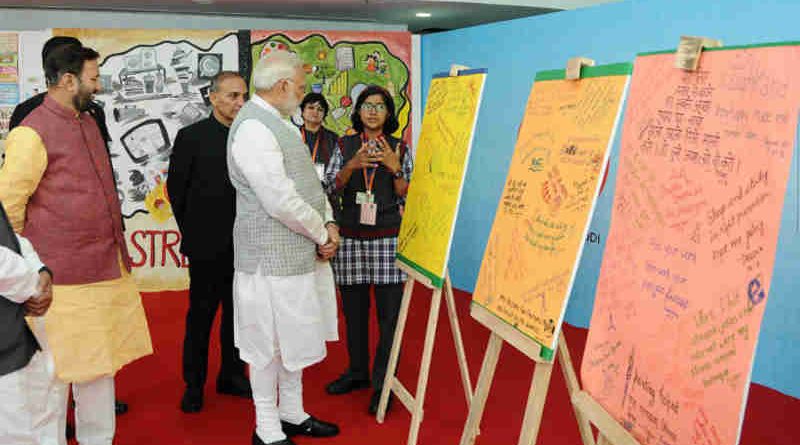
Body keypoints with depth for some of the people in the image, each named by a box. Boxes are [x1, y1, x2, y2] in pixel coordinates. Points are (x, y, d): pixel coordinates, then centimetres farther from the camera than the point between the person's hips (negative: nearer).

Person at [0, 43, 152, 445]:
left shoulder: (88, 122, 13)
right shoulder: (33, 132, -13)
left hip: (107, 271, 8)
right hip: (63, 278, -8)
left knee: (101, 363, 17)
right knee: (57, 371, 4)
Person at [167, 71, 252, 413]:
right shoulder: (191, 137, -4)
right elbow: (176, 189, 0)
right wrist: (192, 232, 2)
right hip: (207, 244, -3)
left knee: (237, 312, 12)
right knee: (201, 314, 6)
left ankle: (232, 375, 26)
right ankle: (194, 384, 16)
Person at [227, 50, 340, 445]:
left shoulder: (278, 123, 13)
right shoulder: (253, 127, -19)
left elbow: (308, 180, 16)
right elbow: (281, 200, -23)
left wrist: (328, 223, 1)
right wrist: (322, 234, -10)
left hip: (300, 252, 10)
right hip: (272, 257, -10)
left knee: (295, 337, 18)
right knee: (270, 342, 2)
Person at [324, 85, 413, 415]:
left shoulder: (399, 149, 5)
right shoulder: (344, 146, 9)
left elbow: (407, 195, 3)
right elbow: (332, 186, 2)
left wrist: (394, 167, -14)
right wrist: (352, 165, -15)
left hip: (388, 238, -2)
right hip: (350, 238, 2)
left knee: (389, 312, -5)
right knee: (353, 309, 10)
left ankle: (383, 383, 2)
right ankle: (357, 371, 25)